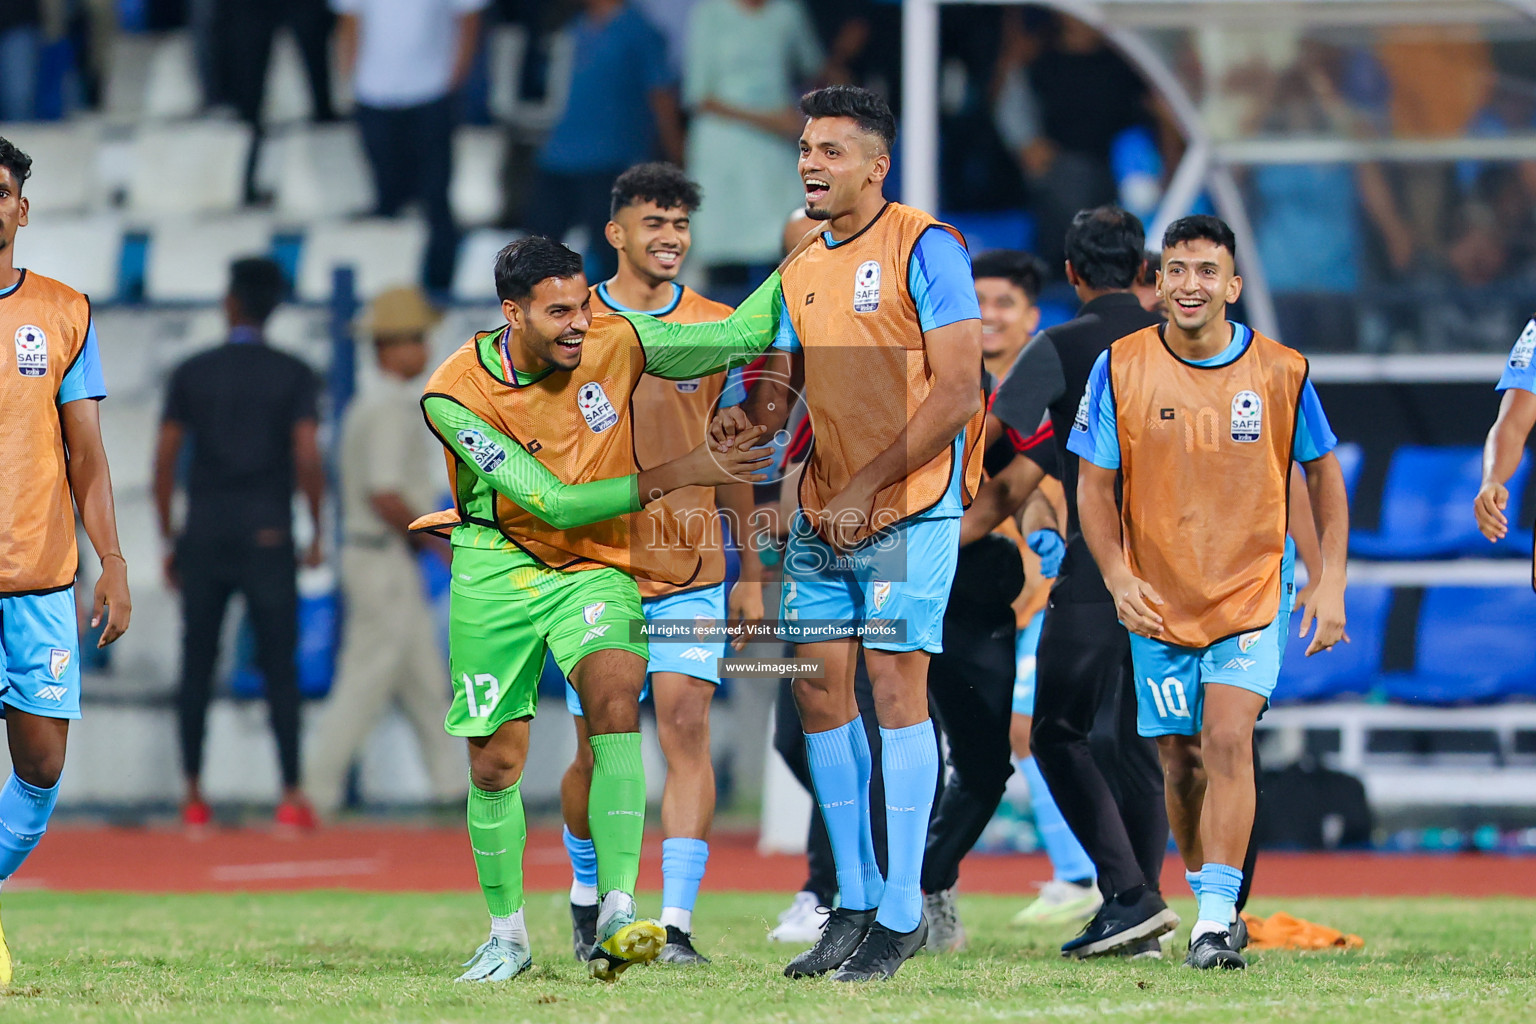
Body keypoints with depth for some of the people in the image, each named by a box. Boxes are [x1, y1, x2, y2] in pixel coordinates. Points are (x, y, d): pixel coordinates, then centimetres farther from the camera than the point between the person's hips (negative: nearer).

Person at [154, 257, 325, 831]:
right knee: (280, 669, 1)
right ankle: (292, 795, -6)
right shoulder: (294, 375, 0)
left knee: (197, 666, 6)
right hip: (267, 540, -1)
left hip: (203, 540, 1)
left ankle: (193, 797, 3)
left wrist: (168, 541, 9)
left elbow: (164, 461, 2)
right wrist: (317, 534, 2)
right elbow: (307, 460, -9)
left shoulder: (191, 374, 5)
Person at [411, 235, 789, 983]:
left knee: (615, 695, -28)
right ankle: (507, 934, 28)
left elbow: (740, 337, -1)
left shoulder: (615, 342, -12)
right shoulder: (456, 395, -19)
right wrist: (671, 476, -25)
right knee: (496, 761, 3)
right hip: (496, 567, 0)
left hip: (594, 566, 0)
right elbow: (555, 503, -21)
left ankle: (616, 919, -34)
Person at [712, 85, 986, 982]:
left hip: (908, 510, -7)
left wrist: (863, 489, -17)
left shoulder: (925, 248, -9)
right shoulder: (802, 271, 14)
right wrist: (749, 420, -3)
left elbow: (957, 389, -15)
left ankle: (901, 914, -4)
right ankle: (855, 903, 13)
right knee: (819, 691, 4)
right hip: (822, 515, 7)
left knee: (896, 685, -8)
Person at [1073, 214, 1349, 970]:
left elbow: (1323, 475, 7)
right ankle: (1207, 897, 29)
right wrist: (1118, 577, -14)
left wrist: (1331, 583, -1)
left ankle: (1216, 920, -20)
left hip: (1253, 595, -2)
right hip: (1160, 601, 2)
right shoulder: (1120, 368, -5)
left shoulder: (1281, 371, -5)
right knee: (1181, 761, 7)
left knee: (1228, 740, -19)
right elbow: (1094, 484, 0)